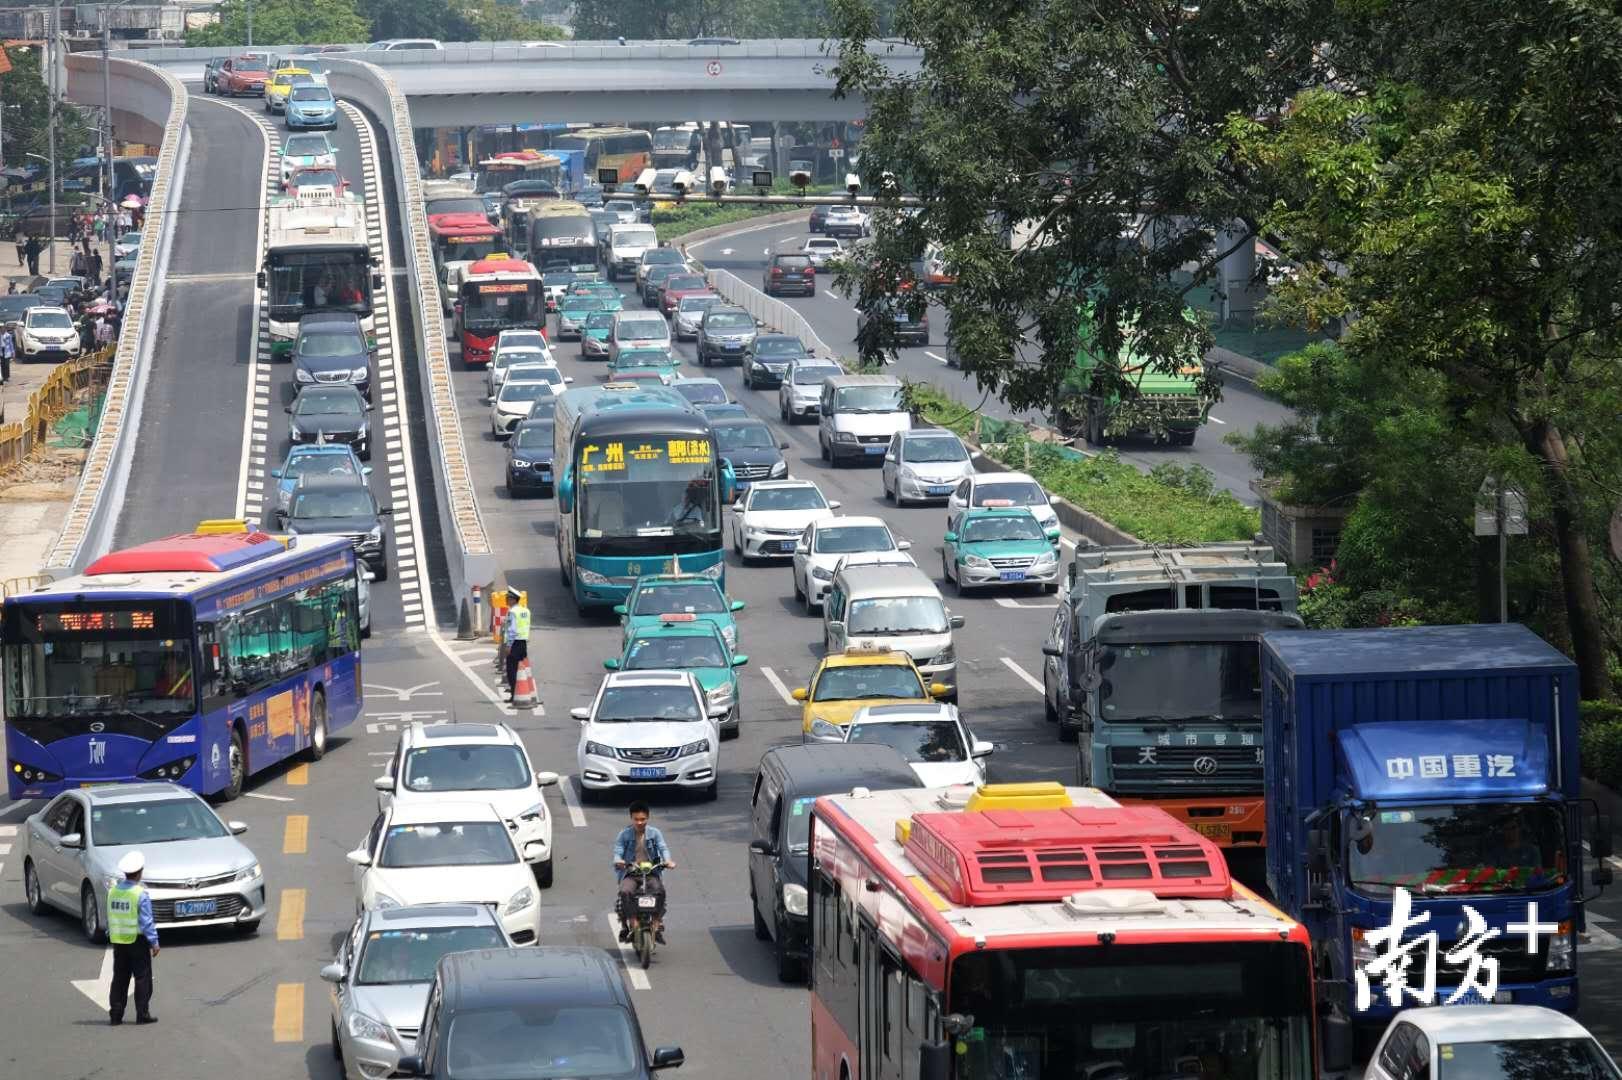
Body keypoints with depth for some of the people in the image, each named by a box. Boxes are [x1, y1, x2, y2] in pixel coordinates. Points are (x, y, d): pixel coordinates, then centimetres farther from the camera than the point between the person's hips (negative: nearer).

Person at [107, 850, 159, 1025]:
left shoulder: (113, 891, 2)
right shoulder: (140, 894, -15)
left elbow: (109, 919, 9)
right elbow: (146, 922, -15)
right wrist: (154, 942, -9)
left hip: (118, 941, 6)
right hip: (138, 940, -6)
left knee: (119, 978, 11)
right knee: (142, 978, 2)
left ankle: (115, 1014, 10)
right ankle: (142, 1014, 1)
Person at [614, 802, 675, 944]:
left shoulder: (654, 833, 8)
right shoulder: (624, 834, 6)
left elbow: (663, 848, -4)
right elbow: (618, 851, -3)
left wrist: (667, 860, -26)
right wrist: (618, 861, -28)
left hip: (651, 872, 1)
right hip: (630, 873, -1)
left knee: (659, 890, -29)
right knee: (625, 892, -31)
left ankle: (658, 924, -19)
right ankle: (624, 925, -18)